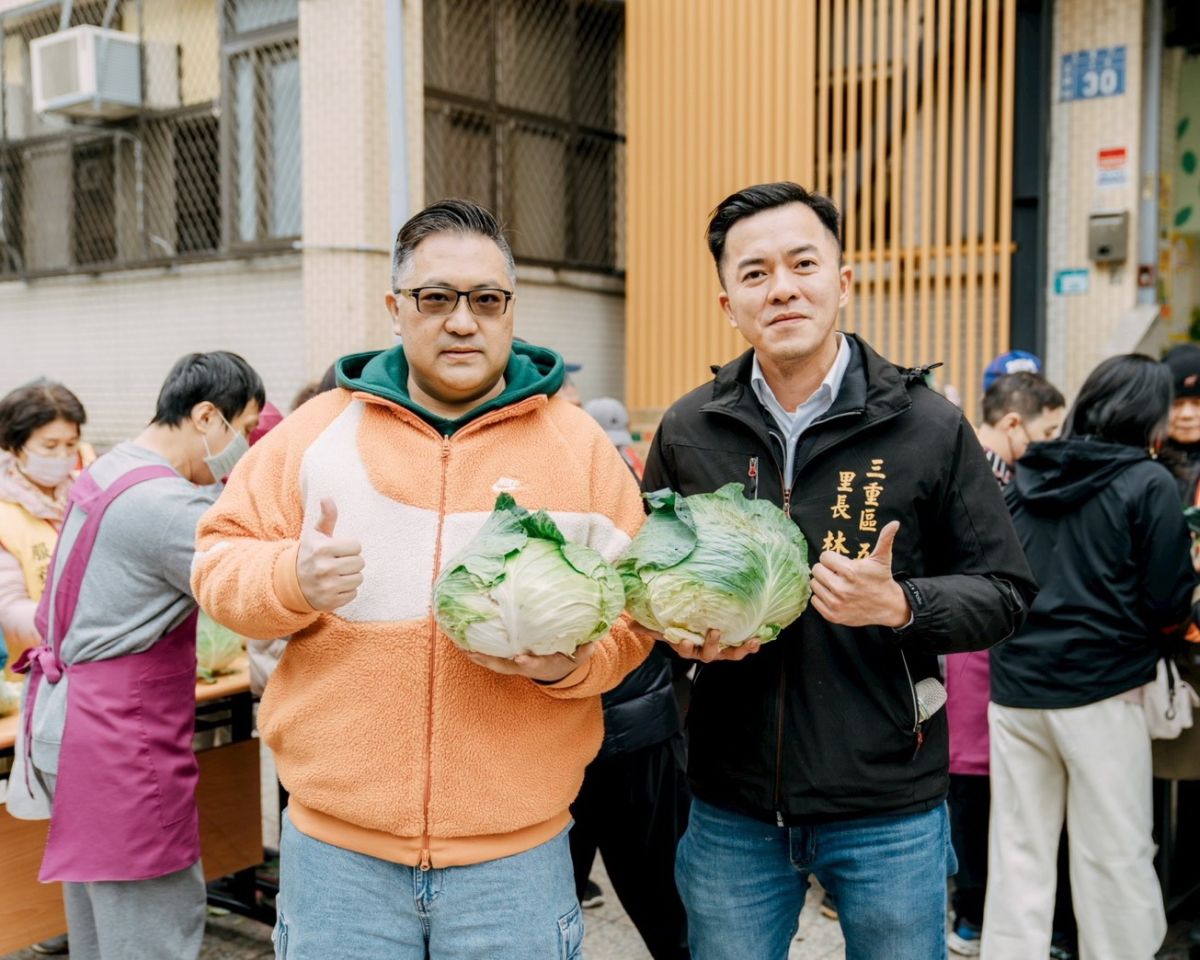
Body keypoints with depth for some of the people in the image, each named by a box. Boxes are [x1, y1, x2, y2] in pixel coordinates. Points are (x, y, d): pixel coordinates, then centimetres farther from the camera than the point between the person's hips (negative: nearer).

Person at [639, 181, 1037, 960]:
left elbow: (1004, 592, -1)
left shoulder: (927, 425, -6)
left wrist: (900, 604, -19)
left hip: (890, 809, -1)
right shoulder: (688, 433, 1)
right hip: (733, 808, 2)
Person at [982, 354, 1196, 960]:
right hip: (1100, 689, -4)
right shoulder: (1149, 483, -6)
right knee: (1115, 858, 7)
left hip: (1015, 683, 5)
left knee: (1018, 852, 11)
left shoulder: (1024, 476, 8)